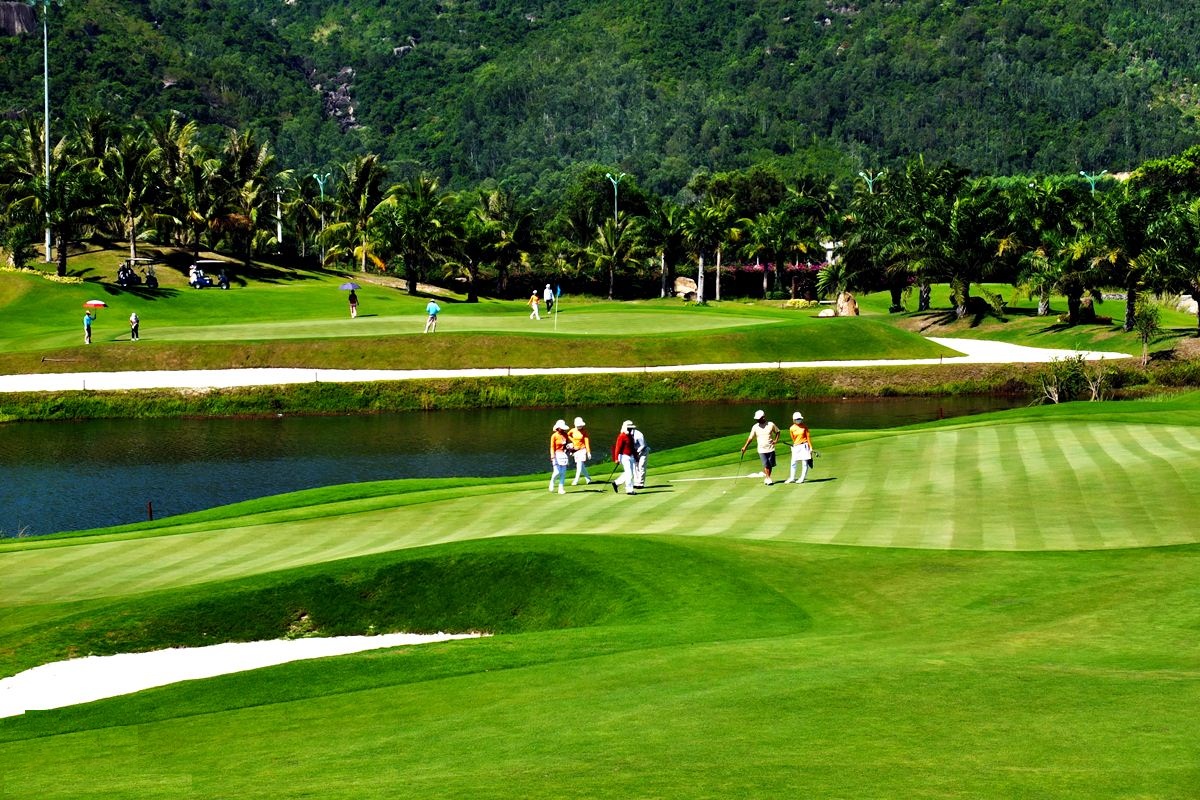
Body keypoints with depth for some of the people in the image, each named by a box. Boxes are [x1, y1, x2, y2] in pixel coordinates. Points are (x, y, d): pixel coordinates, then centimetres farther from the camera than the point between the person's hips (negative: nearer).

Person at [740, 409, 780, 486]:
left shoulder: (771, 425, -2)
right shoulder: (755, 427, 0)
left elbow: (777, 432, 13)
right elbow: (750, 438, 4)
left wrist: (776, 440, -1)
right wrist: (745, 447, -2)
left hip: (771, 449, 1)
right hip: (761, 450, -1)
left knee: (770, 465, 5)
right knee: (766, 465, -12)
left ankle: (767, 478, 20)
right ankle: (768, 479, -7)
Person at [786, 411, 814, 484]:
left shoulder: (804, 427, -2)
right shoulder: (792, 428, 0)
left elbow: (808, 437, -1)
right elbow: (793, 438, 10)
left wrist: (810, 447, -3)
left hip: (804, 446, -2)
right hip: (796, 447, 2)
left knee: (805, 463, -2)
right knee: (793, 463, 3)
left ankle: (802, 478, 4)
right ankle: (792, 478, 14)